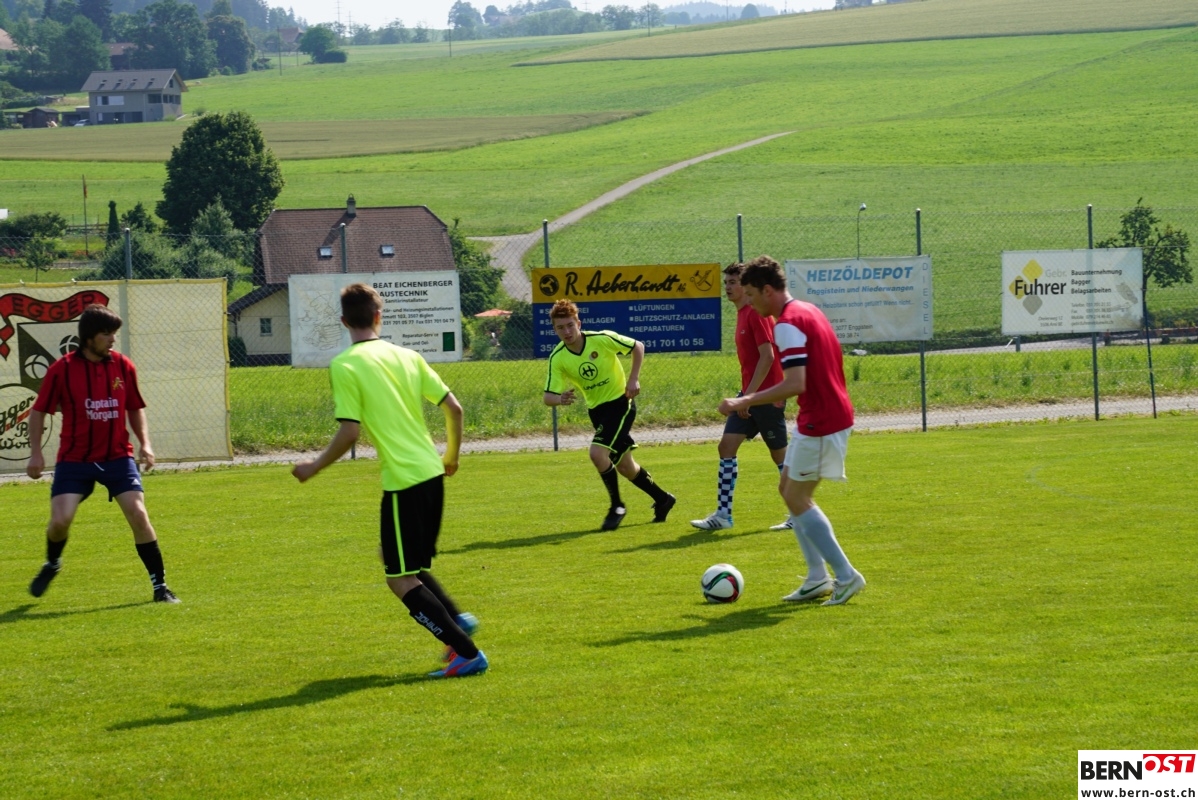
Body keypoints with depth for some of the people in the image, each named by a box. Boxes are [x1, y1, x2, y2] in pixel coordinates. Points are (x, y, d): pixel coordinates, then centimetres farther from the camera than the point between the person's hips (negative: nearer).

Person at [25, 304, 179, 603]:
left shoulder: (123, 367, 0)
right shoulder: (62, 370, -8)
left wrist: (144, 443, 2)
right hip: (74, 458, -1)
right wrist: (36, 453, -4)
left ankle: (159, 585, -1)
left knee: (138, 516, -11)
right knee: (60, 520, -11)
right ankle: (52, 564, 24)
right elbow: (39, 411, 1)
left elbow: (135, 408, 14)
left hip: (117, 457, 2)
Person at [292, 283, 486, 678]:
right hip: (431, 474, 7)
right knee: (409, 564, 26)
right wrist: (452, 455, 25)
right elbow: (453, 407, 9)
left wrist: (314, 467, 1)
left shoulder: (344, 365, -8)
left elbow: (349, 431, -14)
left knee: (401, 579, 1)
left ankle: (467, 653, -5)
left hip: (402, 481, -7)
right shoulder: (407, 356, 10)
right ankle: (457, 619, 12)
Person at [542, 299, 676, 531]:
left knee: (597, 453, -23)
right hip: (596, 410, 5)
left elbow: (638, 347, -6)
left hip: (619, 402, -5)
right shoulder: (557, 358, -11)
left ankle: (617, 507, -4)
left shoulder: (602, 339, -20)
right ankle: (662, 499, 35)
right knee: (624, 465, 13)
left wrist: (633, 379, -14)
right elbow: (548, 396, -12)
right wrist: (560, 399, -35)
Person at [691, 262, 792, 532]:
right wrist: (745, 395, 18)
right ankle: (723, 514, -2)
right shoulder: (742, 314, 14)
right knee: (727, 446, 0)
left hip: (766, 395, -9)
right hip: (749, 395, 9)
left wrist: (749, 395, -21)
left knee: (779, 454, 0)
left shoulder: (756, 313, -14)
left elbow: (767, 357, -20)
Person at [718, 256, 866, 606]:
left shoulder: (788, 324, -18)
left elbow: (795, 384, -26)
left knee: (798, 499, -1)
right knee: (789, 489, 16)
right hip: (834, 414, 10)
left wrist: (745, 402, -23)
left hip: (819, 423, -10)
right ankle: (818, 578, 15)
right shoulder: (808, 311, 13)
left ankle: (845, 575, -1)